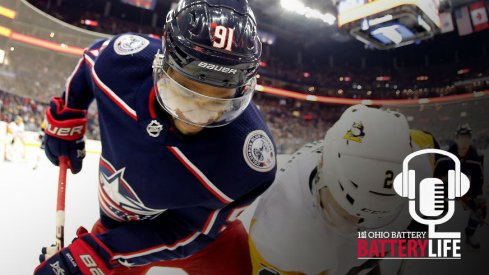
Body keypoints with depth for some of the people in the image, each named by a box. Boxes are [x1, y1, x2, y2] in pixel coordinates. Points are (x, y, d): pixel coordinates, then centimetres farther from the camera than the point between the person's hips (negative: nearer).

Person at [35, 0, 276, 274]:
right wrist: (65, 117, 7)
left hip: (201, 232, -2)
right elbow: (93, 57, -1)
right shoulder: (125, 59, -28)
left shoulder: (250, 158, -38)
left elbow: (185, 233, -24)